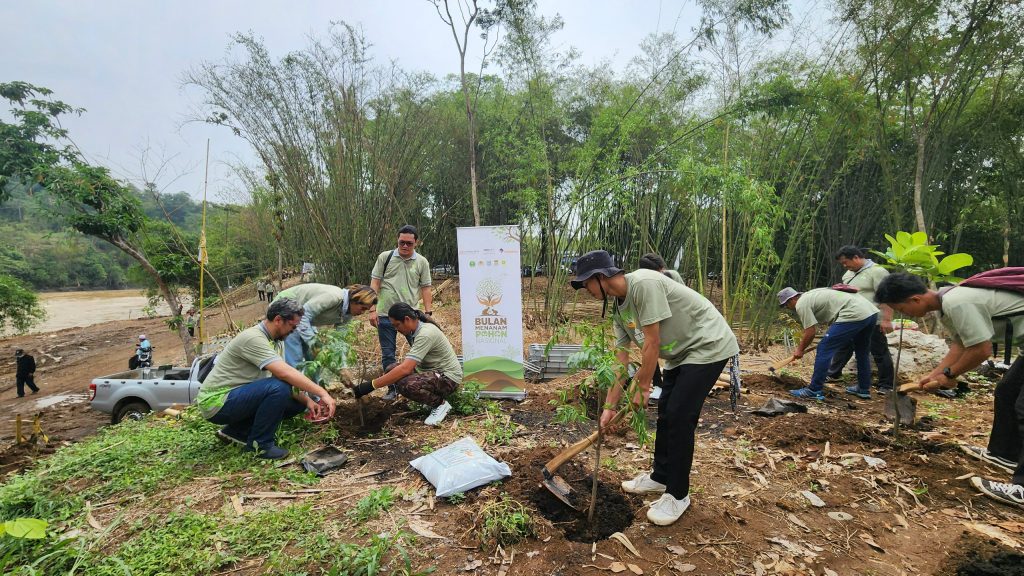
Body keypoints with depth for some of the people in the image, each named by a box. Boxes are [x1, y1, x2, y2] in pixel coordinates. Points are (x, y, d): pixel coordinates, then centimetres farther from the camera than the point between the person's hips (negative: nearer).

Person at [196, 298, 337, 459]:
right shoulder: (253, 338, -24)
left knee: (298, 402, 3)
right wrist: (323, 393, -32)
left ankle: (236, 431, 12)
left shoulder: (275, 341, 6)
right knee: (278, 388, -31)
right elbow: (285, 373, -34)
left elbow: (285, 377, 6)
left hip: (238, 397, 9)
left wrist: (307, 400, -7)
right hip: (216, 402, -9)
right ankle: (259, 444, -10)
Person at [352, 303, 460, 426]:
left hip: (448, 378, -10)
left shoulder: (425, 334, -25)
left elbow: (405, 369, -32)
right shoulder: (418, 329, 4)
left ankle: (440, 404, -5)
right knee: (391, 369, 1)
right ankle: (432, 398, 10)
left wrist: (371, 385, -29)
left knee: (406, 385, -32)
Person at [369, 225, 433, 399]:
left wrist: (428, 312, 0)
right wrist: (372, 309, -5)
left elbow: (425, 288, 5)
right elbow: (375, 284, 1)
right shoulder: (385, 257, 1)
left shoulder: (422, 262, 3)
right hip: (385, 314, 0)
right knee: (387, 354, 9)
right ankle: (392, 389, 23)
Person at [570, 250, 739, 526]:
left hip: (708, 347, -9)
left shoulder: (643, 284, -28)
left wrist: (643, 387, -13)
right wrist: (610, 406, 3)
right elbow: (620, 361, 4)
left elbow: (652, 344, -25)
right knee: (665, 412, 12)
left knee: (679, 417, -9)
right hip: (680, 353, 9)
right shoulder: (619, 309, 1)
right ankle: (660, 477, 30)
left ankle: (677, 495, 7)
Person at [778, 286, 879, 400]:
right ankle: (864, 390, 39)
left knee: (824, 350, -4)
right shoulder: (810, 295, 24)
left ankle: (815, 391, -1)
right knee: (862, 352, 26)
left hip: (853, 315, -10)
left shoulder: (801, 304, -5)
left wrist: (800, 350, 7)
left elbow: (811, 332, -6)